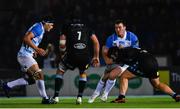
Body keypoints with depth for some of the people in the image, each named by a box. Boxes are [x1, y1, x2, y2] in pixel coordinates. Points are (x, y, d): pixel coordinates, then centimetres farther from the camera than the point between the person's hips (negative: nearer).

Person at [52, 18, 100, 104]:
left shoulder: (67, 26, 14)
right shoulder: (86, 27, 21)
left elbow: (62, 45, 5)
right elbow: (96, 42, 16)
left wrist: (62, 49, 28)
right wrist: (96, 57, 24)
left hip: (72, 54, -2)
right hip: (85, 56, 2)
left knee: (60, 71, 22)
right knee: (83, 73, 30)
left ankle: (56, 96, 13)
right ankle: (79, 97, 19)